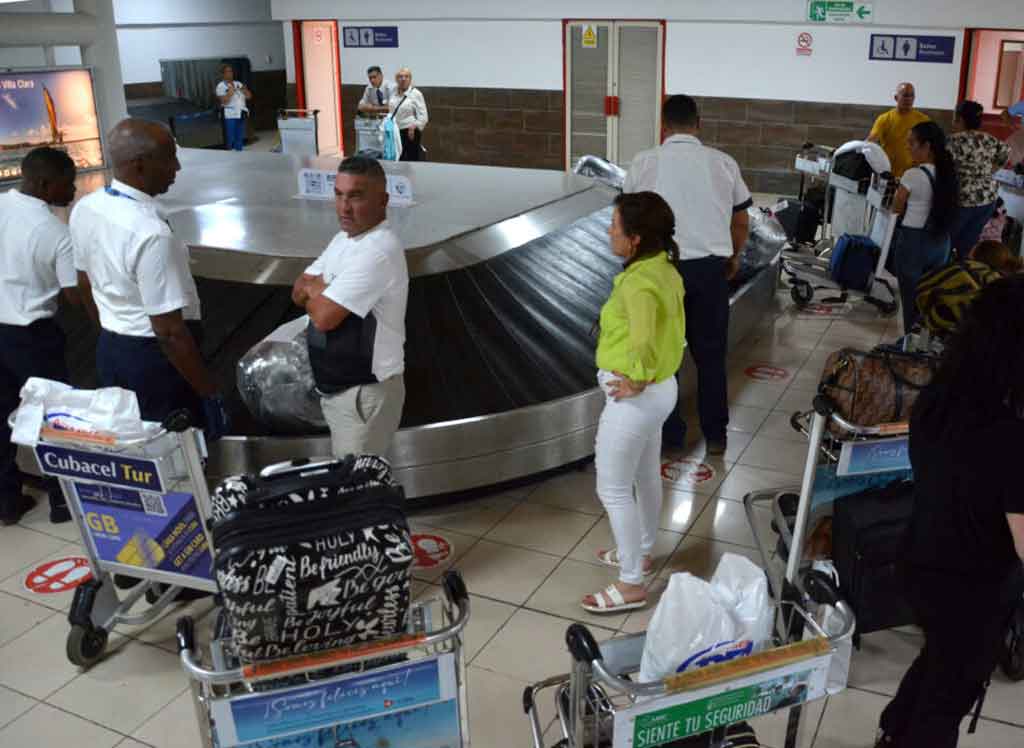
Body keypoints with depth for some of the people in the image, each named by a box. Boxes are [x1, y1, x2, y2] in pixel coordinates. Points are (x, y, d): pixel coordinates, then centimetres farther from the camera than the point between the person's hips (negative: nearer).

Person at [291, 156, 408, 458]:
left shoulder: (378, 251, -24)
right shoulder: (344, 238, 8)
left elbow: (323, 316, -26)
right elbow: (299, 290, 8)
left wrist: (312, 289, -4)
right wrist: (322, 290, -13)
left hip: (364, 393, -9)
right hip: (336, 387, 9)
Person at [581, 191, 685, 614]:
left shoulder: (637, 282, -27)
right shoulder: (665, 270, 3)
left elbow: (643, 344, -42)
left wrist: (638, 382, -25)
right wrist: (652, 374, 14)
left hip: (635, 398, -10)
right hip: (661, 388, 10)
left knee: (613, 489, 4)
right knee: (647, 477, 25)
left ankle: (631, 585, 16)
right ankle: (641, 553, 45)